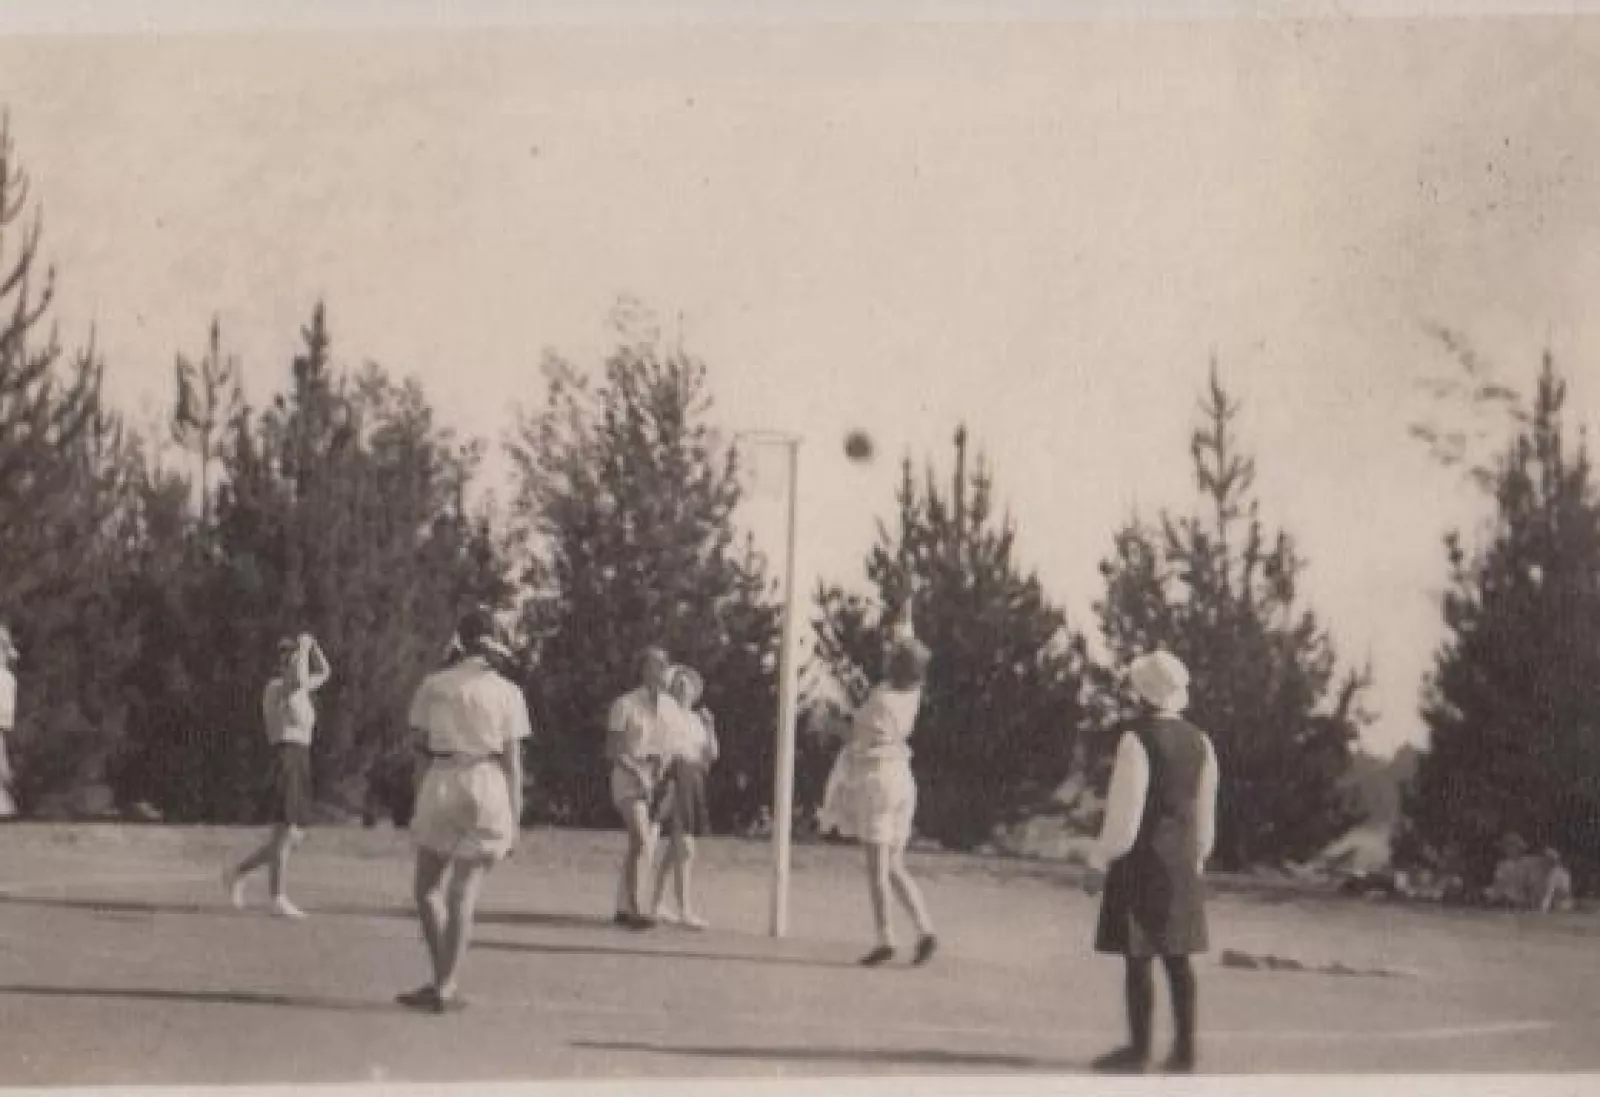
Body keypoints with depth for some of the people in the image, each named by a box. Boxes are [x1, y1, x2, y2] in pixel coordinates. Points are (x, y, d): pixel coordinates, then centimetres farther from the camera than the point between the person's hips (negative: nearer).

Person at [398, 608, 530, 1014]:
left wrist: (420, 804, 10)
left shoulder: (432, 686, 5)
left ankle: (445, 980, 10)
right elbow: (512, 760, 0)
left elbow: (422, 750, 4)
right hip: (488, 787, 0)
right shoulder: (507, 692, 2)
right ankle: (446, 988, 0)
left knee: (427, 887, 15)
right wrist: (515, 818, 4)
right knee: (463, 894, 2)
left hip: (441, 785, 0)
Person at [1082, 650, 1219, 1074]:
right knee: (1177, 956, 11)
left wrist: (1099, 862, -7)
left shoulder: (1137, 740, -15)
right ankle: (1184, 1049, 13)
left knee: (1137, 956, 0)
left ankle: (1138, 1049, 5)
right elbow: (1205, 812, 12)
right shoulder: (1199, 741, 6)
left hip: (1141, 859, -7)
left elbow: (1125, 812, -15)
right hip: (1181, 861, 7)